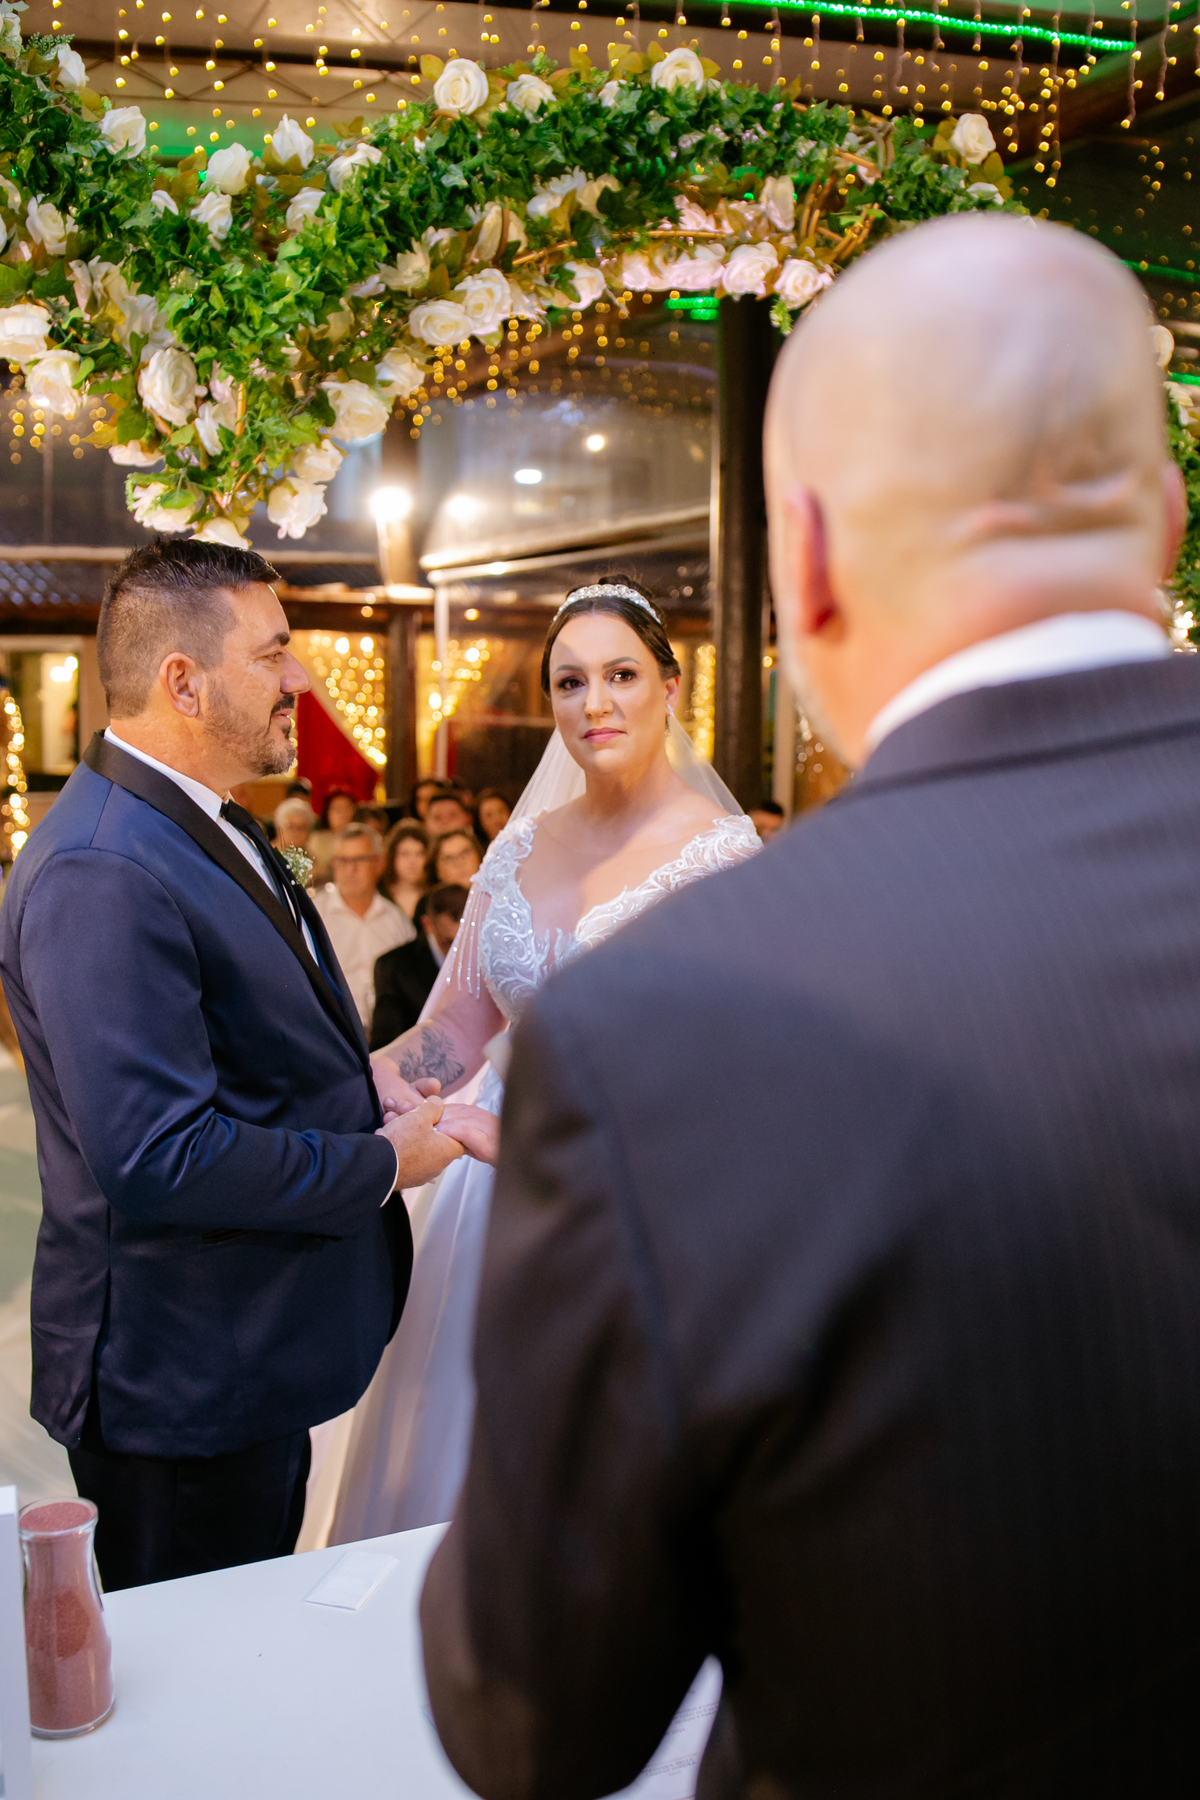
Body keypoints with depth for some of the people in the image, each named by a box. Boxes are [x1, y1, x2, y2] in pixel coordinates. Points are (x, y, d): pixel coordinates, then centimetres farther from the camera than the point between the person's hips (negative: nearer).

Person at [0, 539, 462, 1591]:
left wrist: (361, 1084, 2)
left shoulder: (214, 827, 9)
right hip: (183, 1380, -9)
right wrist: (380, 1165, -19)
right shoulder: (99, 876, -26)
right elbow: (157, 1158, -31)